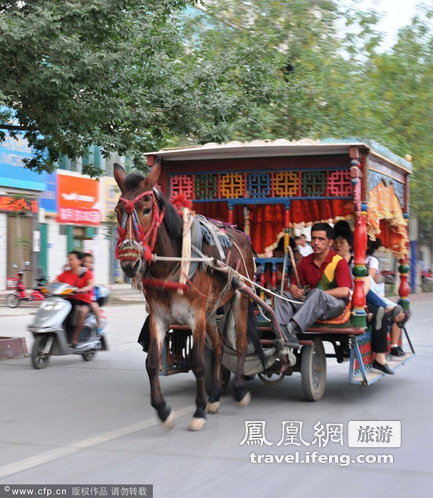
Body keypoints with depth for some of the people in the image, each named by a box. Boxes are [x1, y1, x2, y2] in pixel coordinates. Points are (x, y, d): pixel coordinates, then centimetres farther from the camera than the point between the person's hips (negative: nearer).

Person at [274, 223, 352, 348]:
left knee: (317, 293, -38)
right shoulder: (306, 262, 10)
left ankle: (291, 327, -52)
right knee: (282, 296, -14)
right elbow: (294, 284, 14)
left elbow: (344, 291, -16)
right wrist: (295, 291, -12)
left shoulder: (339, 262, -7)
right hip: (313, 303, 6)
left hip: (335, 306, -6)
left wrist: (318, 294, -20)